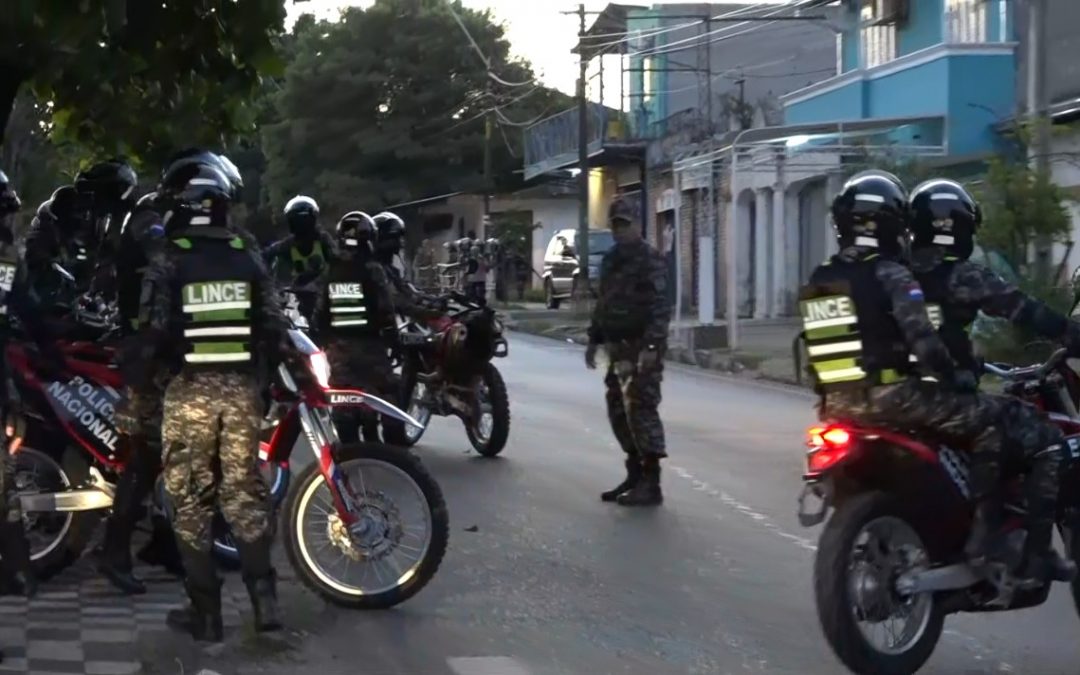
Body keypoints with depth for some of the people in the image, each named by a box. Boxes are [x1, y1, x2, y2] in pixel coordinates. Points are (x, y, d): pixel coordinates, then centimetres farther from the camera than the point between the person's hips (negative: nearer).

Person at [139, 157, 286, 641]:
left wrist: (140, 378, 7)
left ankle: (205, 611, 6)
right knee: (245, 492, 12)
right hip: (242, 387, 3)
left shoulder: (168, 262, -6)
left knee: (192, 497, 4)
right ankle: (263, 595, 2)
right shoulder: (248, 258, 4)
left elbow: (154, 334, -9)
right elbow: (273, 328, 3)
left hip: (189, 388, -3)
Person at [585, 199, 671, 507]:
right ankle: (635, 474, 20)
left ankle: (651, 483, -7)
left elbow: (660, 306, -17)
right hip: (618, 347, 9)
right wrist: (594, 339, 21)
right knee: (618, 410, 11)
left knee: (642, 411, -10)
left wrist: (652, 345, -25)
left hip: (642, 347, -9)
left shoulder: (649, 259, -9)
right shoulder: (610, 259, 17)